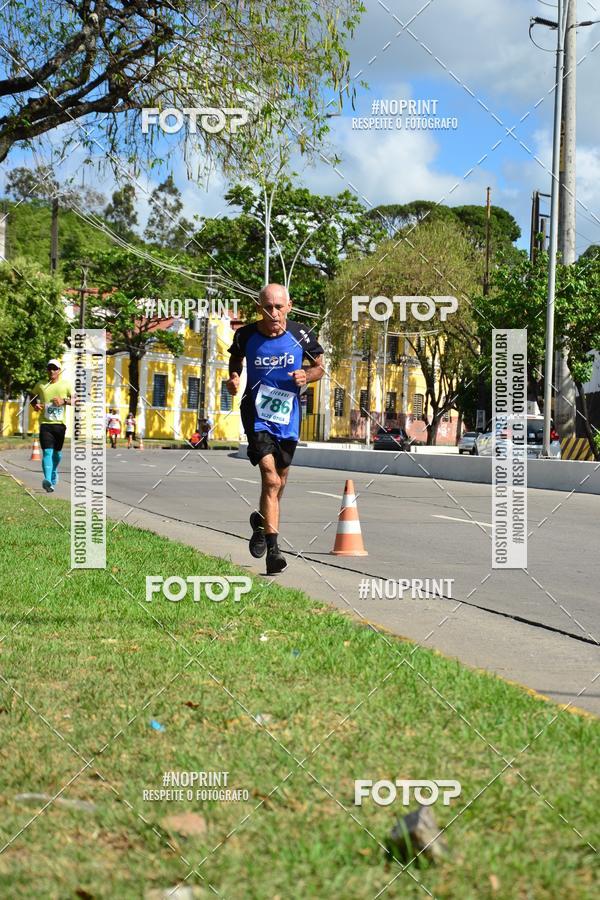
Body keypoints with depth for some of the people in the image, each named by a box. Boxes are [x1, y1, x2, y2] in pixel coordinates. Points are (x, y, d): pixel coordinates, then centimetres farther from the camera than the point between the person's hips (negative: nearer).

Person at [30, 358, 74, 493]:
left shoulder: (66, 385, 3)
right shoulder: (41, 385, 6)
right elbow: (33, 396, 22)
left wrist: (64, 401, -18)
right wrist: (35, 405, 1)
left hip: (60, 423, 1)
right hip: (45, 423, -1)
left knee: (57, 452, 14)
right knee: (47, 451, -15)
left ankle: (54, 471, 44)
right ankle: (48, 480, -28)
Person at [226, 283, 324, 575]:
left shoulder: (301, 335, -6)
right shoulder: (246, 335, -7)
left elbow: (319, 366, 8)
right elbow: (235, 359, 15)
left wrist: (306, 376, -14)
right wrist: (233, 378, -6)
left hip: (287, 416, 2)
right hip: (257, 414, -2)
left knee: (278, 482, 16)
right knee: (271, 479, -18)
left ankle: (261, 523, 46)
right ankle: (273, 549, -14)